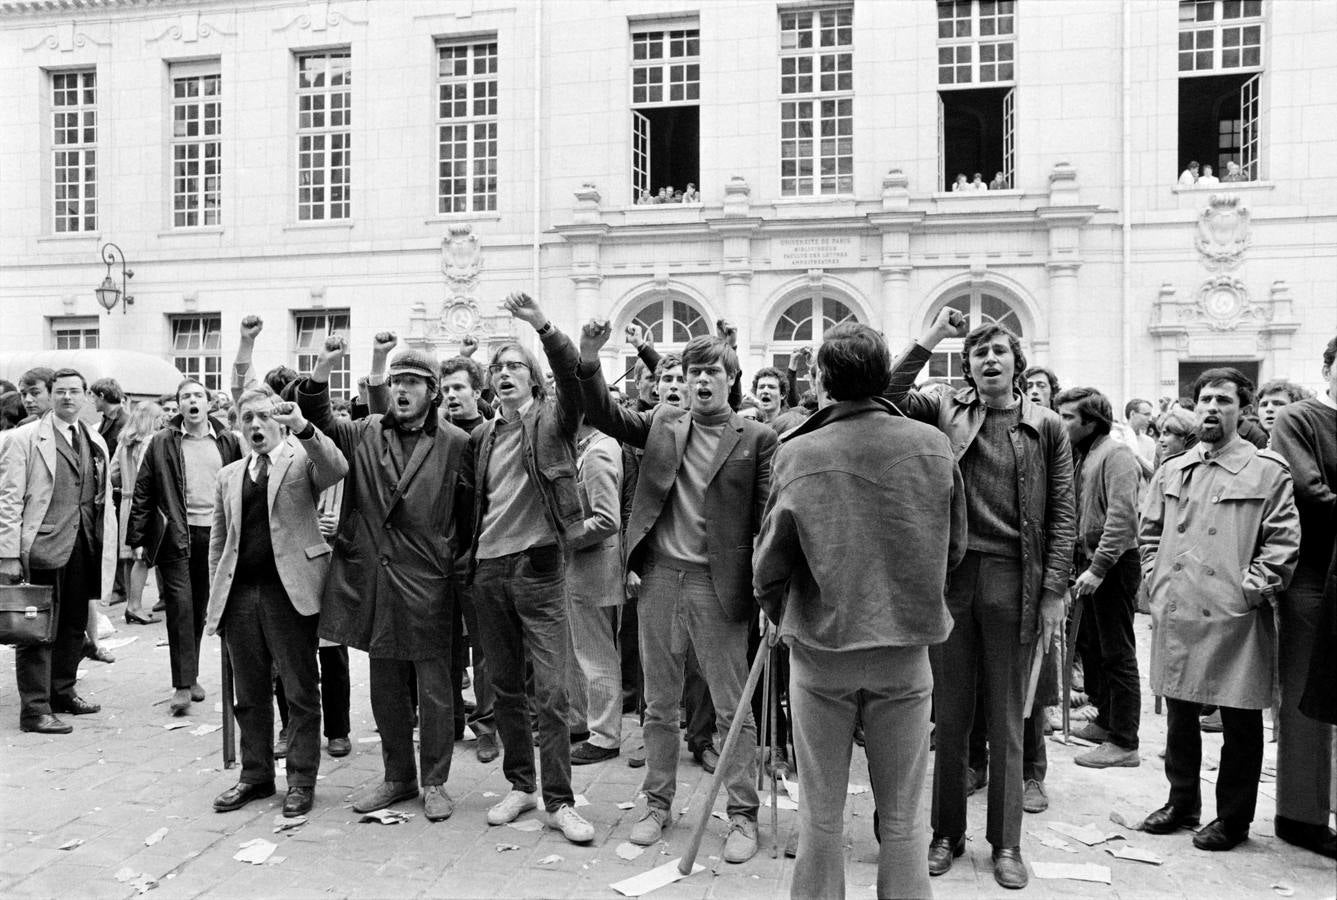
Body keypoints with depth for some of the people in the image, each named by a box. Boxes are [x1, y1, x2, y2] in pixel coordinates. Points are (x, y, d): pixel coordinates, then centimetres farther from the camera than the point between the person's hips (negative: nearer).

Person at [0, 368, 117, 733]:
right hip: (42, 548, -6)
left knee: (74, 625, 14)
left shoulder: (96, 443, 13)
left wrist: (106, 548, 9)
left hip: (84, 549, 6)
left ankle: (63, 692, 30)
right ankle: (35, 710, 8)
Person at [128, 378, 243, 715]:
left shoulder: (228, 442, 6)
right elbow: (143, 492, 3)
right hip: (175, 534, -2)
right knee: (180, 606, -6)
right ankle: (183, 685, -1)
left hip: (214, 534, 2)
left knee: (199, 608, 12)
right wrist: (137, 538, -2)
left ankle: (191, 675, 26)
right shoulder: (162, 443, 2)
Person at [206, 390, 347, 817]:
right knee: (249, 694, 13)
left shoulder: (303, 458, 2)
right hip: (240, 593, 5)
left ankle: (301, 781, 14)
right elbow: (218, 541, 18)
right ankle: (255, 776, 27)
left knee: (301, 692, 3)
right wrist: (216, 598, 11)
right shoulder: (229, 475, 17)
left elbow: (337, 470, -21)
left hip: (289, 590, -5)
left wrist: (303, 428, -34)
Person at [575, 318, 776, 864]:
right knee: (659, 705, 15)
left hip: (718, 584, -3)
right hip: (660, 577, 4)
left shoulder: (756, 439, -1)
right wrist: (589, 365, -18)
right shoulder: (663, 423, 9)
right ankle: (657, 804, 30)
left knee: (733, 710, 6)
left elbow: (767, 519, -5)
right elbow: (606, 418, -1)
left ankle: (743, 815, 20)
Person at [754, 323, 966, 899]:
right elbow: (954, 549, 4)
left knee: (821, 813, 13)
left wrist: (781, 617, 12)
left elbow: (768, 566, -7)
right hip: (907, 645, 2)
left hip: (821, 645, -1)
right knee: (902, 814, 15)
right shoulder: (933, 445, -6)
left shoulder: (798, 454, -13)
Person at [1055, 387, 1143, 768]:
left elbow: (1121, 517, -22)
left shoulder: (1115, 455, -13)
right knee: (1089, 646, 18)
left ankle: (1123, 743, 7)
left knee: (1117, 654, -2)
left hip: (1113, 566, -9)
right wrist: (1077, 563, 8)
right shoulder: (1078, 455, 14)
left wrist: (1098, 568, -24)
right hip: (1088, 564, 9)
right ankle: (1105, 720, 33)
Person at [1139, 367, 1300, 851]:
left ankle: (1233, 818, 21)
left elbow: (1283, 540, -6)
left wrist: (1251, 588, -12)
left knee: (1239, 722, 6)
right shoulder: (1171, 470, 12)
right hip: (1174, 614, 5)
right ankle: (1182, 802, 30)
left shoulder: (1267, 469, -2)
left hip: (1234, 617, -4)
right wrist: (1157, 579, 7)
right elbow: (1149, 531, 18)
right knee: (1178, 714, 15)